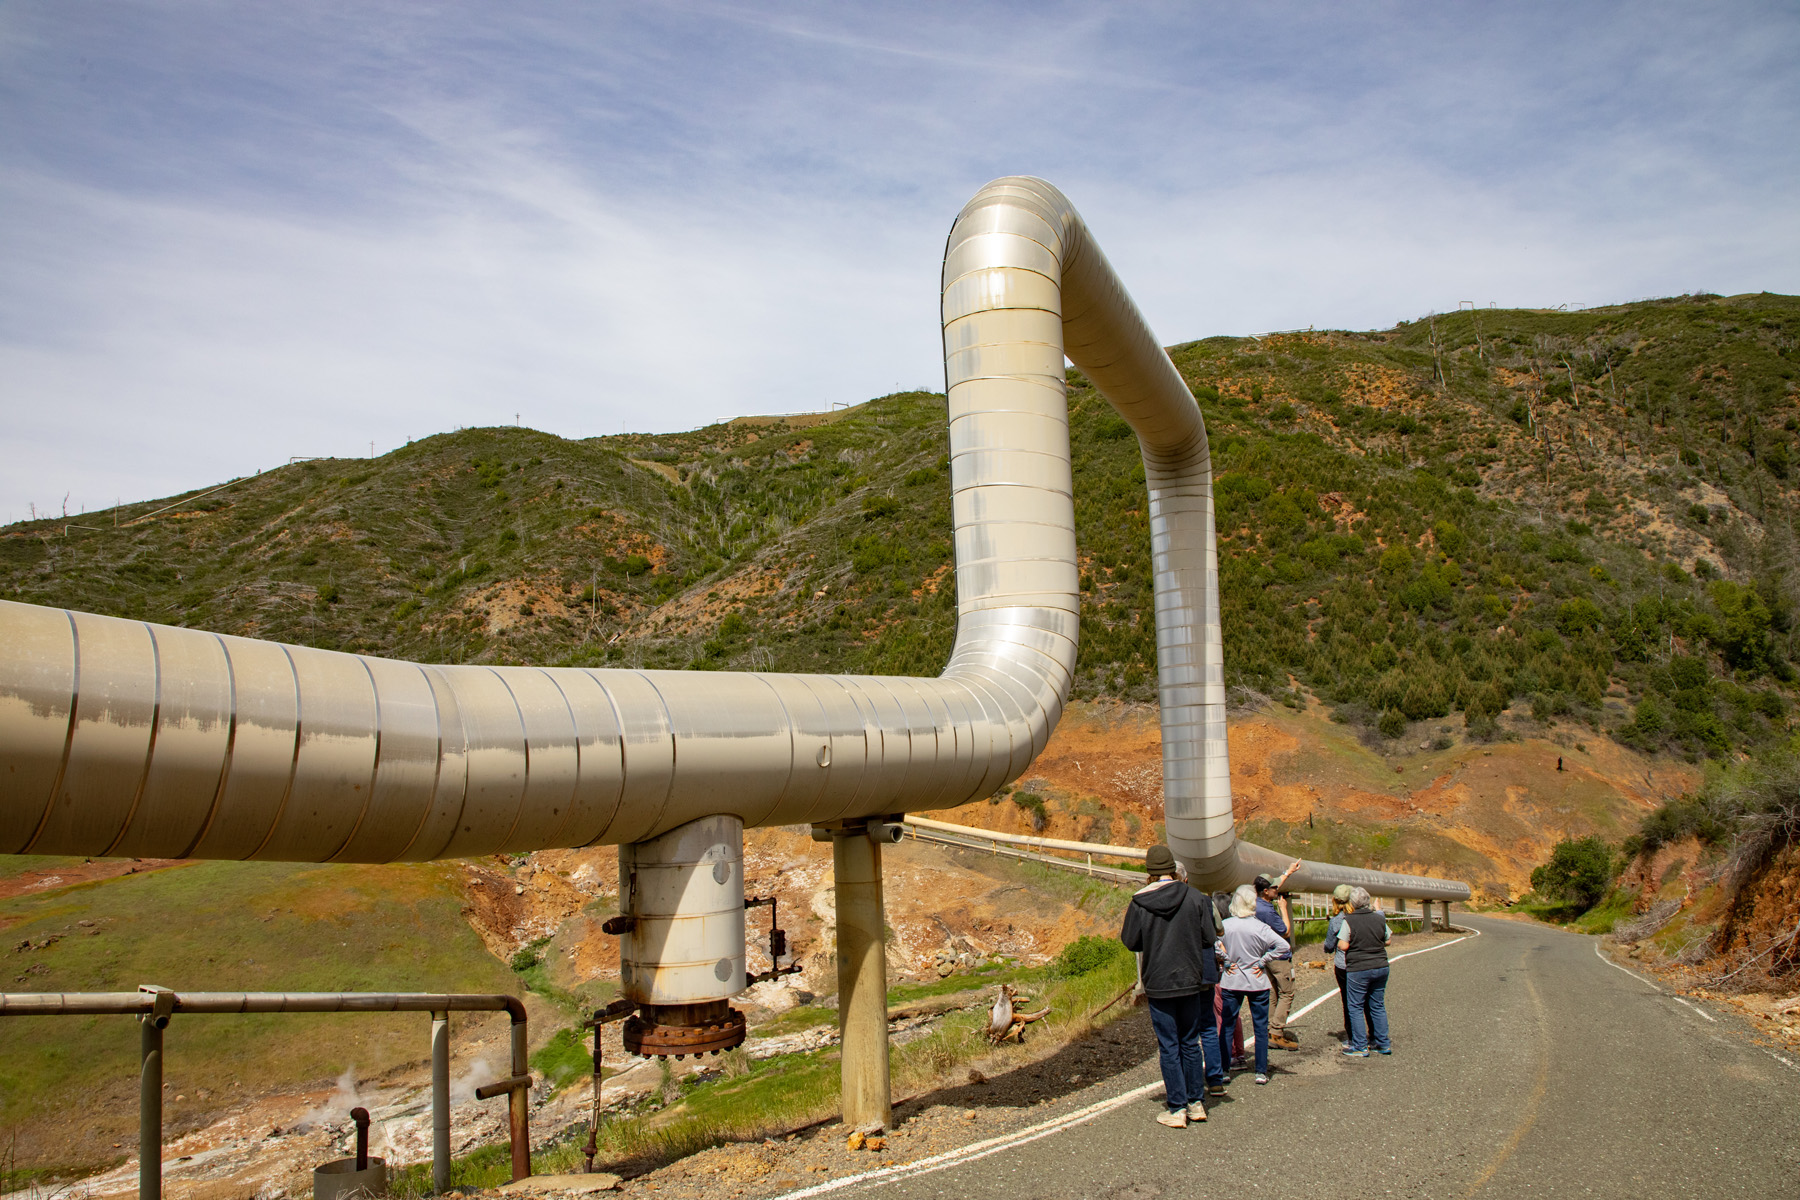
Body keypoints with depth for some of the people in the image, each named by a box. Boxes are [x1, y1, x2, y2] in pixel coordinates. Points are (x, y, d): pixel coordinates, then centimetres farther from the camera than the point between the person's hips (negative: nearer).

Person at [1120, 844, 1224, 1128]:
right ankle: (1196, 1102, 21)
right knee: (1190, 1042, 15)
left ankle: (1177, 1108, 6)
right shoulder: (1195, 898, -7)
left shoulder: (1139, 903, -10)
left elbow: (1130, 942, -3)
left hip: (1158, 984, -2)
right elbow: (1210, 937, -2)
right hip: (1191, 980, 2)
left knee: (1168, 1046, 5)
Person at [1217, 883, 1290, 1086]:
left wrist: (1225, 962, -7)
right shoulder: (1260, 927, -12)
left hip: (1231, 983, 2)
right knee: (1260, 1028, 9)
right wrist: (1263, 962, -10)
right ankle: (1261, 1071, 10)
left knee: (1227, 1025, 10)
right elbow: (1284, 945, -19)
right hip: (1257, 983, -1)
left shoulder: (1225, 925, -7)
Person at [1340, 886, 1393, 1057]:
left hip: (1358, 969, -5)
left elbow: (1344, 946, -13)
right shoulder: (1380, 919, 1)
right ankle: (1383, 1043, 19)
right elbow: (1387, 941, 13)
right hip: (1381, 966, 5)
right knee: (1378, 1006, 15)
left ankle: (1360, 1046, 3)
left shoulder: (1349, 921, -13)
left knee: (1356, 1007, 4)